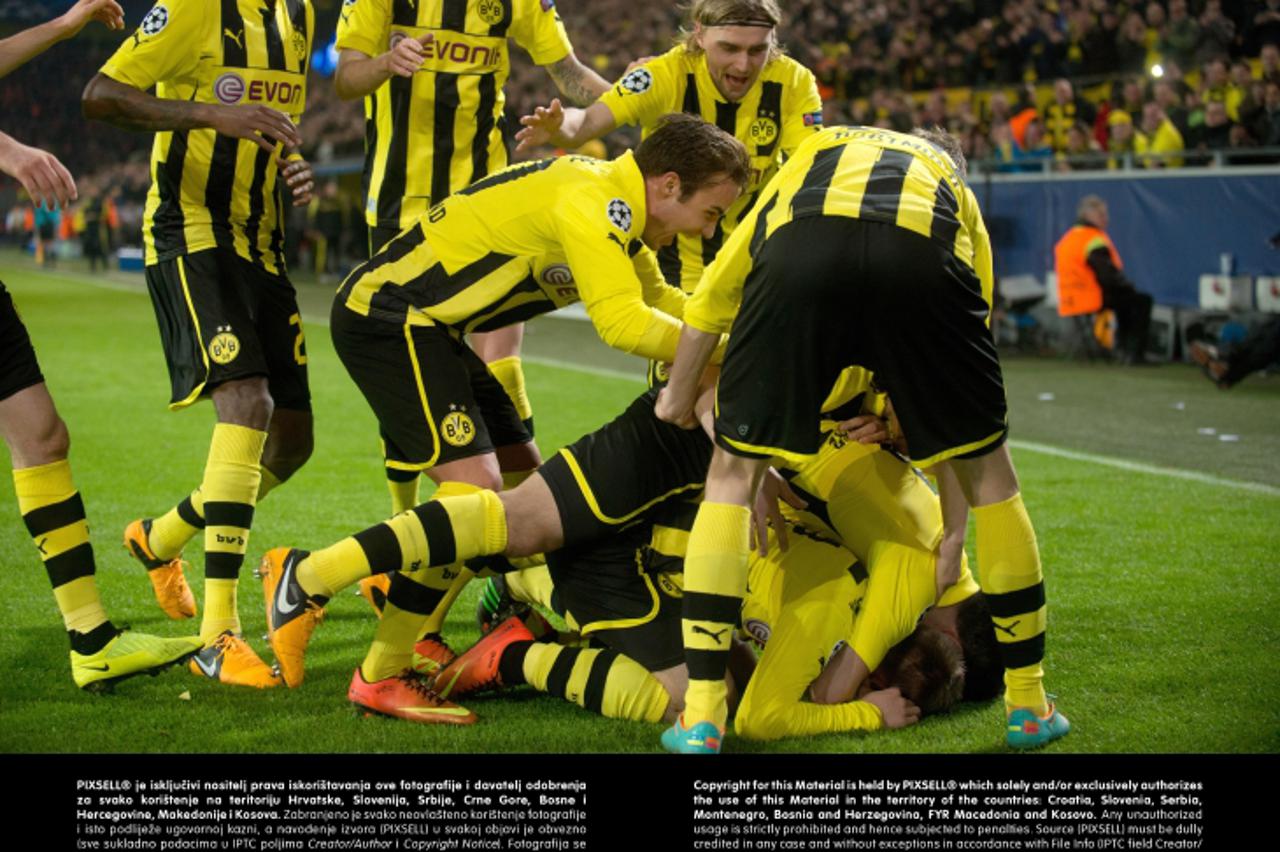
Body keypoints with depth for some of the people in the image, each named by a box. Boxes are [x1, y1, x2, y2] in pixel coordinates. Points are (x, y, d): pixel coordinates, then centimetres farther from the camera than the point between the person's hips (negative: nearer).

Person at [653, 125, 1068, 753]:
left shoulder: (816, 152, 44)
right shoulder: (958, 192, 41)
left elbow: (716, 289, 36)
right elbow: (957, 397, 39)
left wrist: (681, 390, 52)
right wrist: (954, 531, 46)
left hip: (800, 254, 0)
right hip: (926, 263, 0)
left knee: (733, 474, 18)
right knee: (989, 470, 23)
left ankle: (701, 719, 14)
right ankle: (1028, 706, 28)